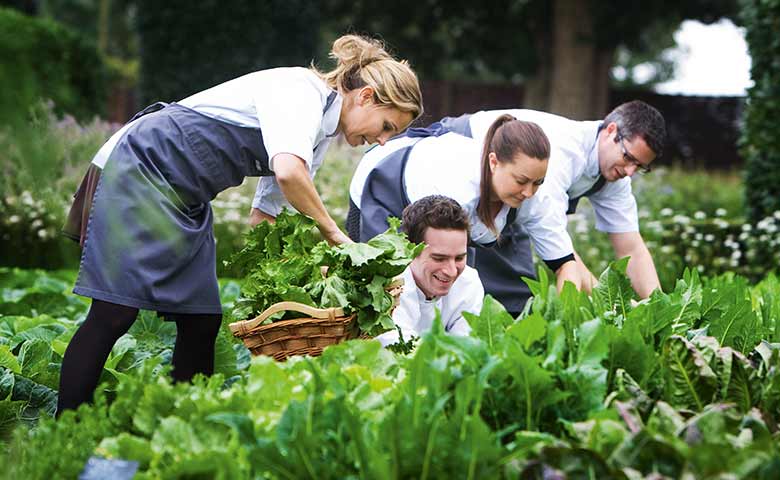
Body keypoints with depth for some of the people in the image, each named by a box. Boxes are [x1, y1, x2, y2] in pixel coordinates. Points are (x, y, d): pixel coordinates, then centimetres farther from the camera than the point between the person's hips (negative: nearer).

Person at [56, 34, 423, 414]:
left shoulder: (320, 133, 14)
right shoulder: (303, 91, -16)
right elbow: (287, 173, -33)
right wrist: (332, 232, -20)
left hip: (186, 199, 10)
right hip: (140, 166, -10)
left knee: (202, 321, 3)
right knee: (115, 312, -14)